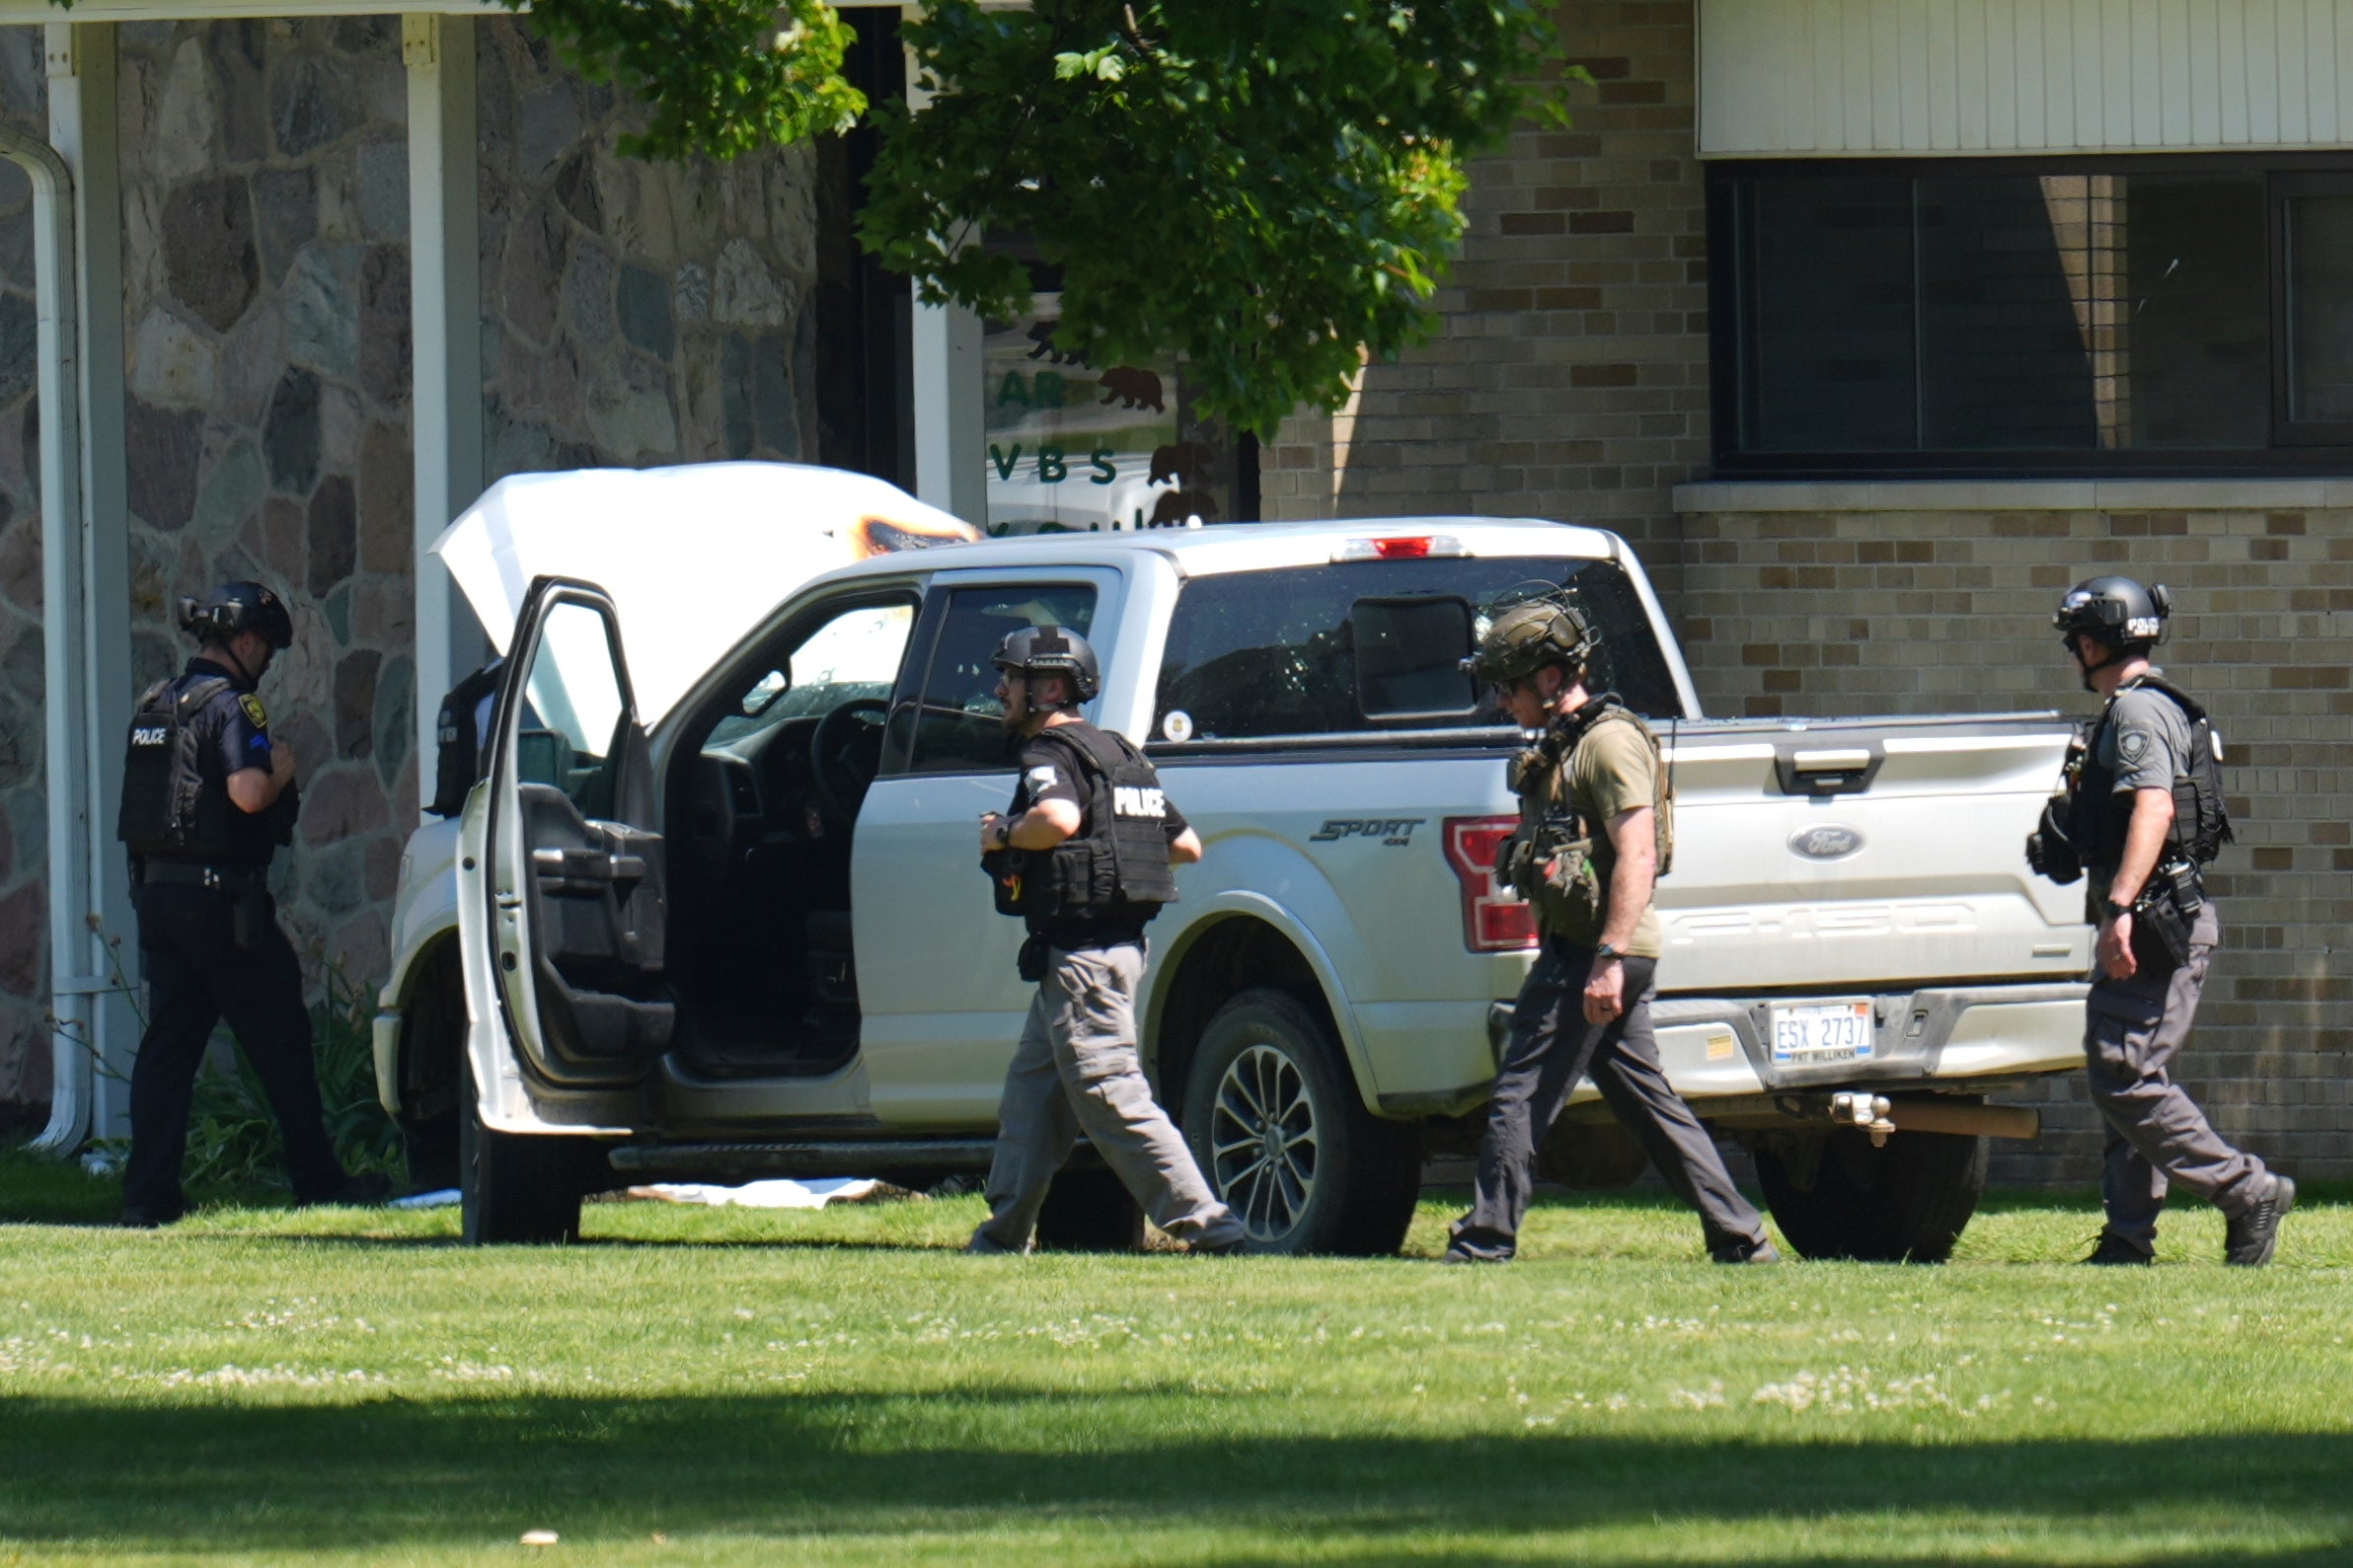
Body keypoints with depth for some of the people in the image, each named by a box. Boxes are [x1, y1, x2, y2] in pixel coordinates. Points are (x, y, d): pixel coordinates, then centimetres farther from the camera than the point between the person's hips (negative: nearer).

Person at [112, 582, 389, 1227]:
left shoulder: (156, 703, 14)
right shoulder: (230, 704, -12)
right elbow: (248, 793, -26)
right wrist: (280, 769, -5)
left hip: (157, 889, 7)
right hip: (219, 896, -7)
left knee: (167, 1044, 6)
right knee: (280, 1039, 4)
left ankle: (148, 1196, -2)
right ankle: (317, 1180, 11)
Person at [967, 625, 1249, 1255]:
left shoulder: (1052, 751, -11)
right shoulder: (1120, 755, 17)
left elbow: (1059, 818, -34)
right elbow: (1187, 844, 17)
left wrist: (1004, 833, -16)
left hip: (1080, 957, -10)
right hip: (1119, 942, 10)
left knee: (1111, 1097, -11)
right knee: (1031, 1089, 18)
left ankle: (1207, 1224, -18)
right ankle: (1004, 1235, 23)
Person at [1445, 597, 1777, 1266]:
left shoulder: (1609, 741, -13)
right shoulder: (1563, 745, 19)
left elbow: (1637, 854, -21)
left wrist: (1609, 959, -28)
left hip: (1591, 953, -11)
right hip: (1583, 951, 11)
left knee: (1520, 1097, -9)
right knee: (1647, 1100, 11)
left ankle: (1484, 1241, -8)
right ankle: (1740, 1236, 11)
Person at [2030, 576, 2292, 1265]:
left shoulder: (2138, 711, -12)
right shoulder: (2132, 710, 21)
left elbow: (2155, 807, -26)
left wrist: (2120, 906, -33)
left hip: (2154, 923, -11)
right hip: (2151, 925, 11)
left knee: (2123, 1078, -13)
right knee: (2125, 1078, 10)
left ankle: (2247, 1192, -12)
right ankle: (2128, 1237, 10)